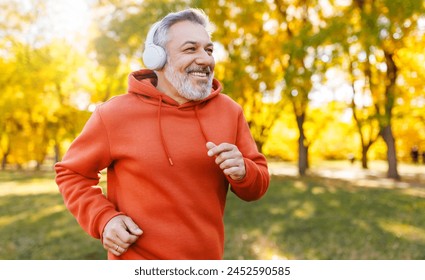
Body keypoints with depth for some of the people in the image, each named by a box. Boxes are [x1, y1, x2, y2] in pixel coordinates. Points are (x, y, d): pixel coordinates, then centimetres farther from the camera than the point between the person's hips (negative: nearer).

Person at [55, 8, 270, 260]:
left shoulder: (229, 111, -3)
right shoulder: (115, 114, -11)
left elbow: (258, 186, 3)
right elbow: (71, 173, 1)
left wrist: (242, 173, -19)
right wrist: (103, 218, -13)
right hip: (137, 262, -3)